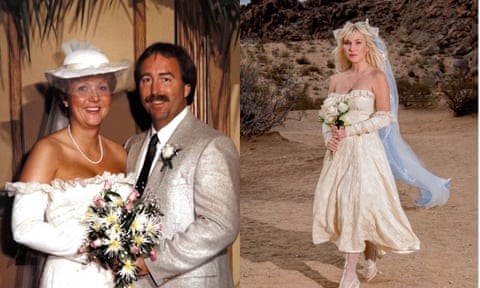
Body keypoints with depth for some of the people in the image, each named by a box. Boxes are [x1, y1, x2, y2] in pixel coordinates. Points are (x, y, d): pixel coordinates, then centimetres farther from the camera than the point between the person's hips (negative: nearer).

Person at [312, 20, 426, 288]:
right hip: (339, 152, 6)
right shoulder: (336, 79, 11)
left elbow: (384, 117, -10)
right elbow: (327, 115, 13)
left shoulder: (377, 77, -4)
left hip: (365, 150, -6)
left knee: (355, 205, -10)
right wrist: (328, 136, -7)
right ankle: (371, 255, 27)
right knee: (335, 203, 5)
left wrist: (349, 131, -14)